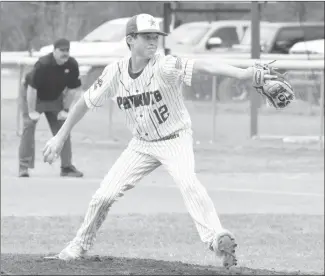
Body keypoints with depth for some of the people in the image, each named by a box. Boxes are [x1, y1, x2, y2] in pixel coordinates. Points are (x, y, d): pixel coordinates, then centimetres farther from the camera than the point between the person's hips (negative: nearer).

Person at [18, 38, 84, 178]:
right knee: (28, 127, -14)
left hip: (55, 98, 5)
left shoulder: (72, 65, -18)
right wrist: (32, 112, -26)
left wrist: (65, 110, -6)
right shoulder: (43, 64, -33)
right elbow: (32, 88, -29)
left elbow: (72, 89, -5)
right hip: (32, 97, -5)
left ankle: (67, 166, 11)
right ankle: (24, 168, -12)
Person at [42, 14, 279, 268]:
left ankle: (217, 239, -42)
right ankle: (79, 246, 21)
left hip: (176, 140, -4)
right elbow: (85, 102, 3)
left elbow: (201, 66, -41)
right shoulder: (115, 73, -10)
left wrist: (243, 74, -56)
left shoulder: (164, 67, -24)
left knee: (187, 182, -32)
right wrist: (60, 138, 5)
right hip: (142, 144, 4)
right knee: (105, 194, 1)